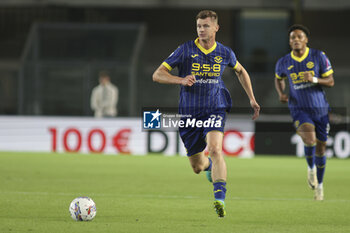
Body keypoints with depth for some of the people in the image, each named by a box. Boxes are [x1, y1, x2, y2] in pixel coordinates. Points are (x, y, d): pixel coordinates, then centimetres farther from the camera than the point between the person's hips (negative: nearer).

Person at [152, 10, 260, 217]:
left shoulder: (225, 53, 2)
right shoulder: (185, 50, -5)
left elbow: (241, 71, 24)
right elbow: (157, 75, -6)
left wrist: (252, 99, 19)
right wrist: (181, 80, -23)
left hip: (215, 109, -1)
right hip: (190, 112, 1)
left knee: (215, 148, -29)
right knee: (197, 167, 10)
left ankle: (220, 199, -35)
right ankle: (210, 166, 50)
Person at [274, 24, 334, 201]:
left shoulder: (318, 57, -6)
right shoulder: (283, 63, -1)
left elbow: (331, 81, -4)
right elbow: (278, 79, 20)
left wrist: (314, 79, -23)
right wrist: (281, 94, 1)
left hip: (320, 108, 1)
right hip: (299, 109, -1)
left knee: (320, 148, 9)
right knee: (310, 140, -28)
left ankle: (319, 185, 30)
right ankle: (310, 167, 3)